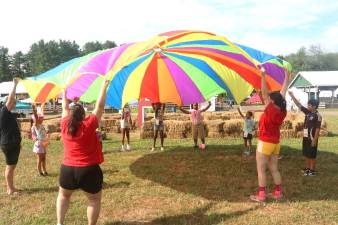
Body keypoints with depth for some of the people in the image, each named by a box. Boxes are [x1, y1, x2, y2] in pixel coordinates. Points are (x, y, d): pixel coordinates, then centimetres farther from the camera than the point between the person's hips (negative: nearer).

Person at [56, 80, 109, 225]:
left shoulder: (65, 125, -2)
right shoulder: (89, 125, -13)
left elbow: (65, 108, 14)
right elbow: (99, 107, -9)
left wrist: (64, 92, 26)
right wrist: (104, 87, -2)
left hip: (67, 169, 4)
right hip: (89, 170, -4)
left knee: (63, 195, 27)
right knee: (94, 199, 14)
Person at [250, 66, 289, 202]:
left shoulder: (270, 110, -18)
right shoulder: (282, 111, -1)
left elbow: (264, 93, -22)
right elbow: (282, 92, 8)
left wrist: (263, 75, -24)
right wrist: (287, 76, 17)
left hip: (265, 143, -7)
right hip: (275, 143, 7)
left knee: (261, 170, 1)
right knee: (274, 169, 15)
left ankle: (261, 195, 3)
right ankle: (278, 193, 19)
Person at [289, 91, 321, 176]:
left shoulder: (317, 116, -15)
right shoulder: (307, 112, 5)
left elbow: (317, 129, -16)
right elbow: (299, 105, 6)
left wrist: (315, 140, -17)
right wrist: (292, 96, -2)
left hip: (312, 138, -7)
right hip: (305, 137, 7)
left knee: (312, 155, 3)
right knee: (307, 154, 16)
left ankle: (312, 170, 13)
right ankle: (308, 168, 28)